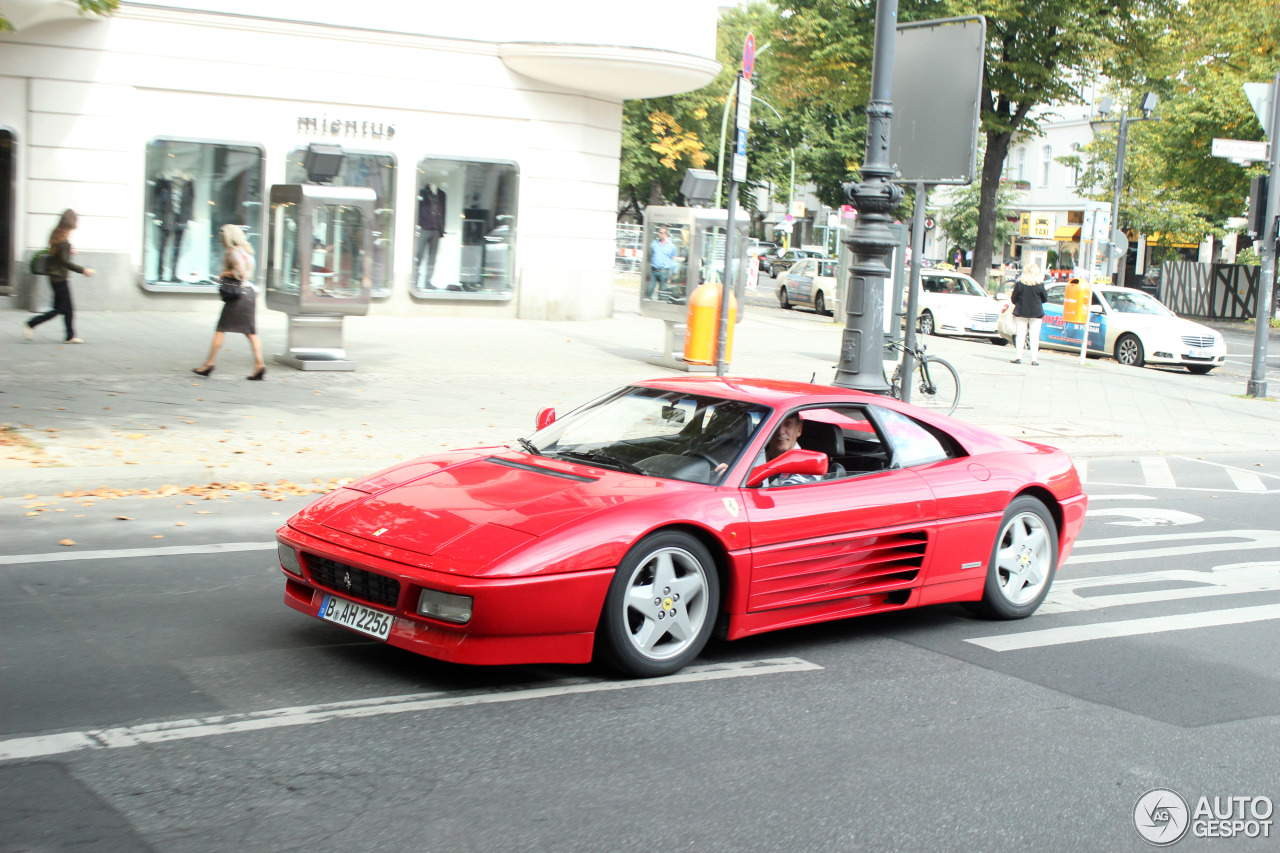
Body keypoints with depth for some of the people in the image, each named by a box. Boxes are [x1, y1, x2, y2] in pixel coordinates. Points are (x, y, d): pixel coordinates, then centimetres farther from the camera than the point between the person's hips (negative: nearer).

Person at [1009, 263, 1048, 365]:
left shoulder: (1019, 284, -6)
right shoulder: (1040, 285, -7)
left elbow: (1013, 299, -3)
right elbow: (1044, 299, 4)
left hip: (1021, 312, 0)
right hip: (1036, 313, 0)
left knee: (1020, 335, 5)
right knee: (1035, 336, 3)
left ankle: (1018, 357, -1)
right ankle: (1034, 359, 1)